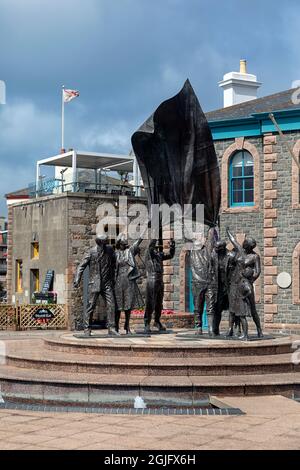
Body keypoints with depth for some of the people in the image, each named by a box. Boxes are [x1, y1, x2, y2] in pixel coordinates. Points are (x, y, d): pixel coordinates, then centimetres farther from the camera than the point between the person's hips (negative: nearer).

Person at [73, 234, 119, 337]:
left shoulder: (109, 250, 5)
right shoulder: (91, 252, -6)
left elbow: (113, 263, 19)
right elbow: (81, 266, -3)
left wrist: (113, 279, 19)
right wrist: (77, 280, -13)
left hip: (107, 283, 3)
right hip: (94, 284, -3)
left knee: (111, 305, -4)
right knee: (91, 306, -2)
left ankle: (111, 328, 1)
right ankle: (87, 329, 7)